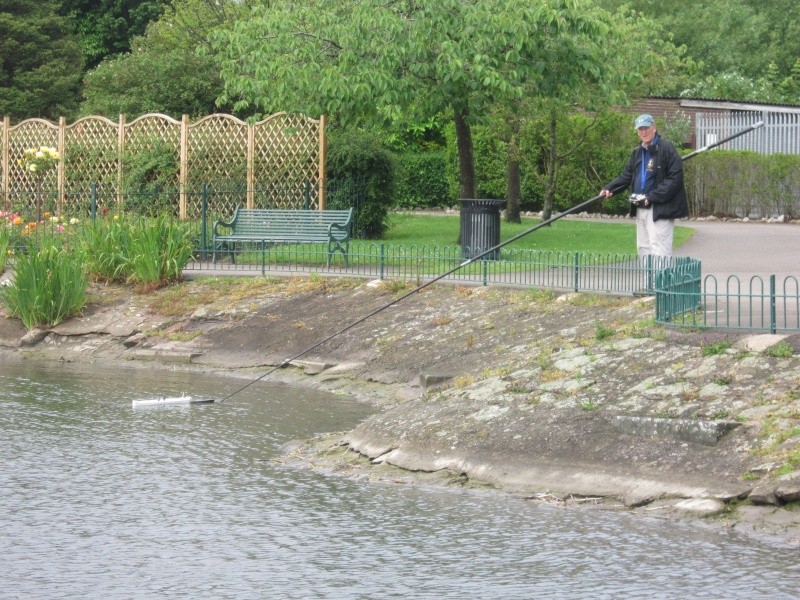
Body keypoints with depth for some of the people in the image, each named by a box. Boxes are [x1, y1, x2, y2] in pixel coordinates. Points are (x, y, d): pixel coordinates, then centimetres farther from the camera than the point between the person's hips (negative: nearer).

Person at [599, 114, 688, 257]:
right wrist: (609, 188, 6)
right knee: (643, 248, 13)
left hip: (660, 209, -9)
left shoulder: (666, 149, -9)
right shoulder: (637, 152, 17)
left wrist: (652, 197, -20)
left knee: (659, 250, -13)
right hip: (641, 209, 9)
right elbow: (627, 175, 22)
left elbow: (675, 178, -16)